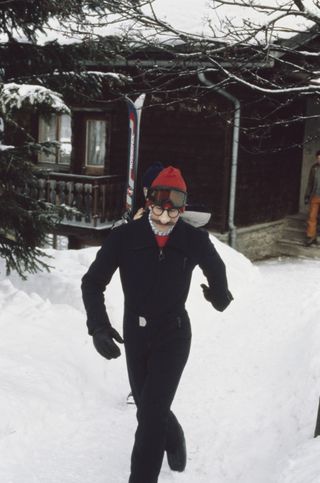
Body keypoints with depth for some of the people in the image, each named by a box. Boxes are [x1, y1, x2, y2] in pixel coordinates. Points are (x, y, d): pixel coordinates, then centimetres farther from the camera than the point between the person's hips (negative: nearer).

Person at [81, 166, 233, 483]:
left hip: (173, 336, -2)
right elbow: (93, 281, -7)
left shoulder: (194, 240, -11)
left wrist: (221, 296, 30)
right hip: (135, 334, 2)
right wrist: (98, 325, -19)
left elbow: (216, 268, 12)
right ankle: (173, 439, 51)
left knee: (151, 413, -11)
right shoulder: (124, 237, -13)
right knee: (148, 407, 18)